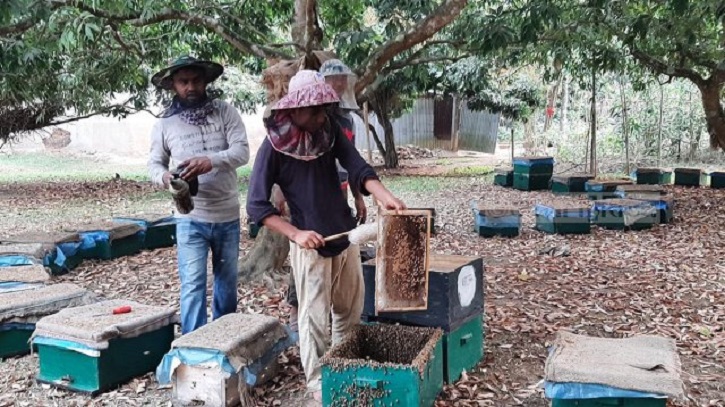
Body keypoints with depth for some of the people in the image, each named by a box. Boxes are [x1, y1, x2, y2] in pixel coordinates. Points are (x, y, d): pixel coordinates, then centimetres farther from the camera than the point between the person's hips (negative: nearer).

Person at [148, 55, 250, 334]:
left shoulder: (226, 112, -2)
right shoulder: (165, 123, 1)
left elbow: (242, 151, -13)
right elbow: (154, 163, 9)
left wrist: (211, 161, -32)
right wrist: (164, 177, -16)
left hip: (227, 216, 1)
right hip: (191, 219, -1)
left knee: (227, 281, 16)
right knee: (193, 285, -6)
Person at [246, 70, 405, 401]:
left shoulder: (330, 130, -3)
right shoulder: (274, 146, -14)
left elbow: (357, 168, -13)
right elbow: (256, 205, -15)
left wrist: (384, 195, -32)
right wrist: (296, 234, -24)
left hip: (346, 237, 5)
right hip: (310, 244, -5)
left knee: (351, 310, 18)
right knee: (314, 317, 3)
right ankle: (318, 381, 20)